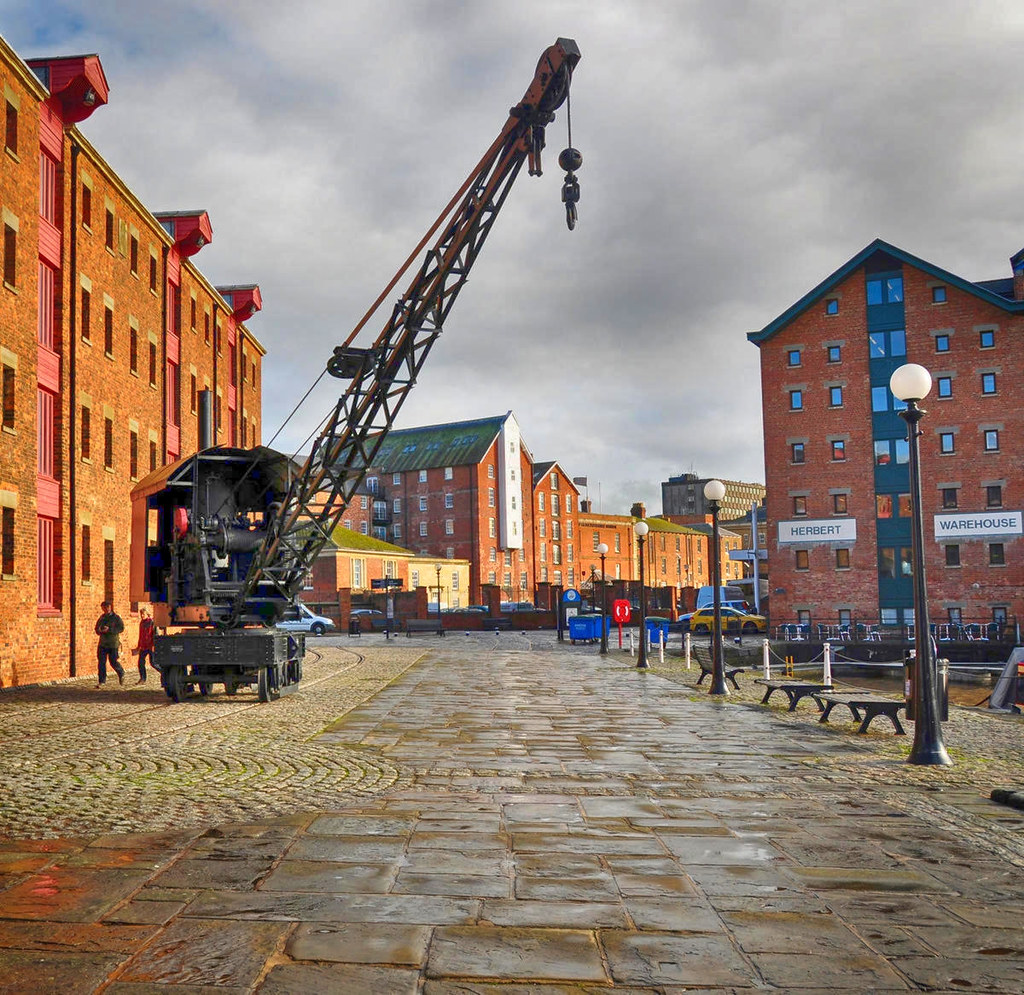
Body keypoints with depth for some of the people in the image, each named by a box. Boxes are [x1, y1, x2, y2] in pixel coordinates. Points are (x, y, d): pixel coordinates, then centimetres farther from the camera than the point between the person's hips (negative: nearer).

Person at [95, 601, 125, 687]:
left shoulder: (116, 617, -4)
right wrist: (99, 630, -4)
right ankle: (102, 681, 2)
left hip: (113, 644, -4)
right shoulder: (101, 618, 11)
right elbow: (97, 629, 20)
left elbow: (121, 628, -12)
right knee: (101, 662, -3)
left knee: (113, 662, 0)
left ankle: (121, 674, 28)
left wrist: (109, 629, -21)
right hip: (102, 643, 4)